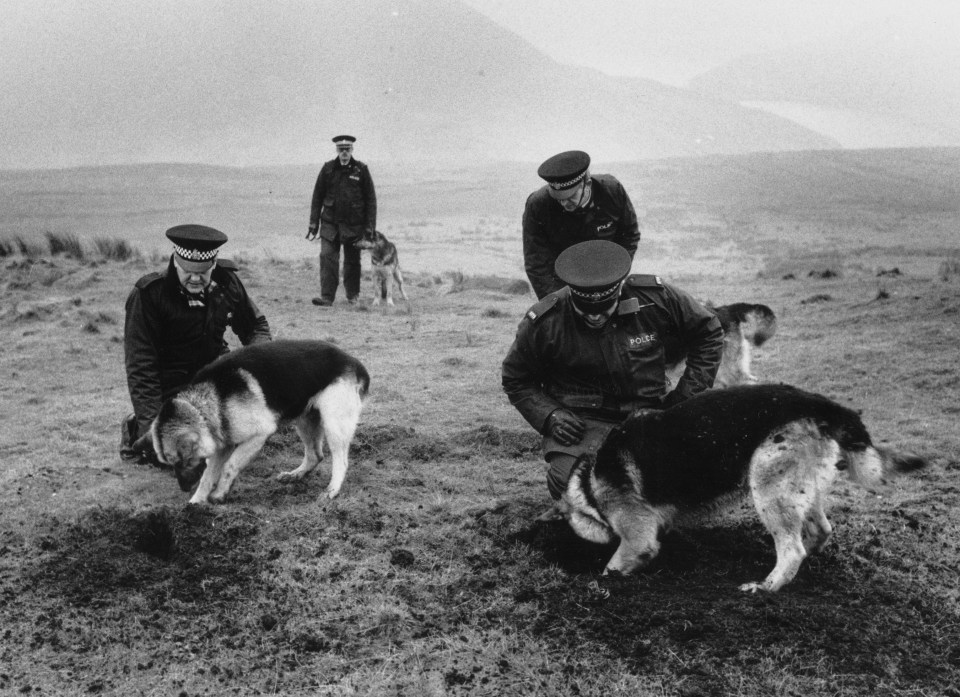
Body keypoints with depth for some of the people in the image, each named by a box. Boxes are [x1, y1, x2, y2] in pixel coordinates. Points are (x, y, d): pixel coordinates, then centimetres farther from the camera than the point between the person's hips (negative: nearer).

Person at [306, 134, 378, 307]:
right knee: (327, 257, -10)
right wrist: (313, 223, 4)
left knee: (352, 260, 8)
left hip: (354, 224, -1)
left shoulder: (361, 170, -1)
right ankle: (327, 297, -9)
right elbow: (317, 197, 8)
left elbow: (371, 200, 2)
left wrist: (370, 227, -3)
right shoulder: (327, 169, 3)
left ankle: (353, 295, 25)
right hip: (330, 223, 1)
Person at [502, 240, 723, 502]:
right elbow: (516, 380, 7)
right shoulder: (543, 322, -9)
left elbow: (709, 334, 9)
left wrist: (685, 395, 2)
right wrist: (550, 416, -10)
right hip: (580, 421, -2)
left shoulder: (656, 297, -7)